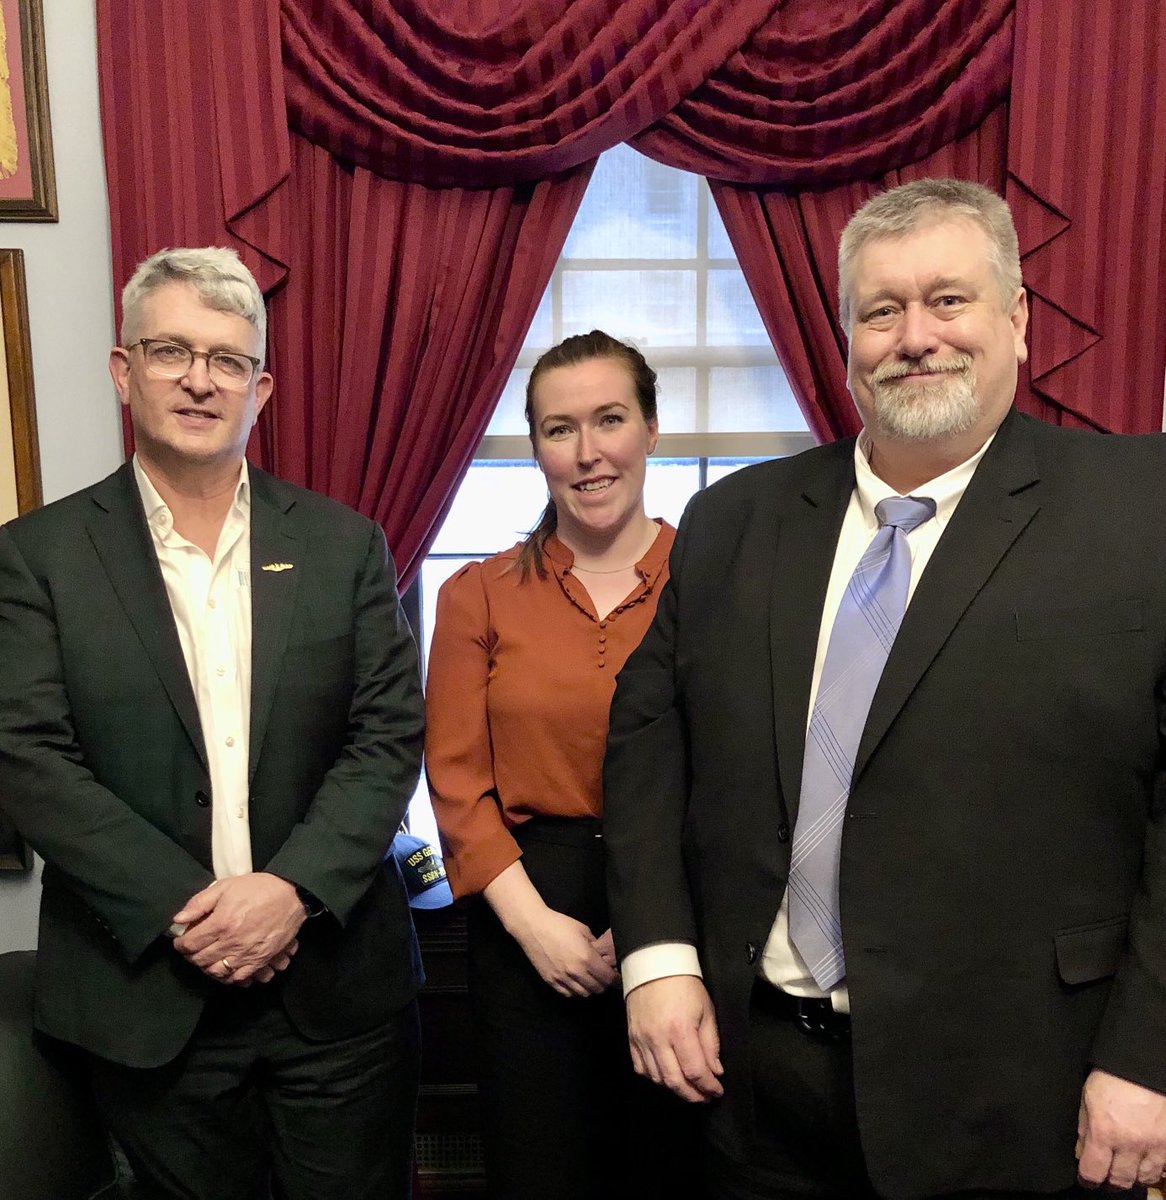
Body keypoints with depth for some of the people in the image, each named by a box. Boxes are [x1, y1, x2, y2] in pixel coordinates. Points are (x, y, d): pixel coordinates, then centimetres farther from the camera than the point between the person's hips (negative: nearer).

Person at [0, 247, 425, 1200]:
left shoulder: (344, 544, 1)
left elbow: (391, 736, -3)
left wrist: (292, 888, -15)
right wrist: (185, 909, -15)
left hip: (339, 985, 1)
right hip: (147, 989, 0)